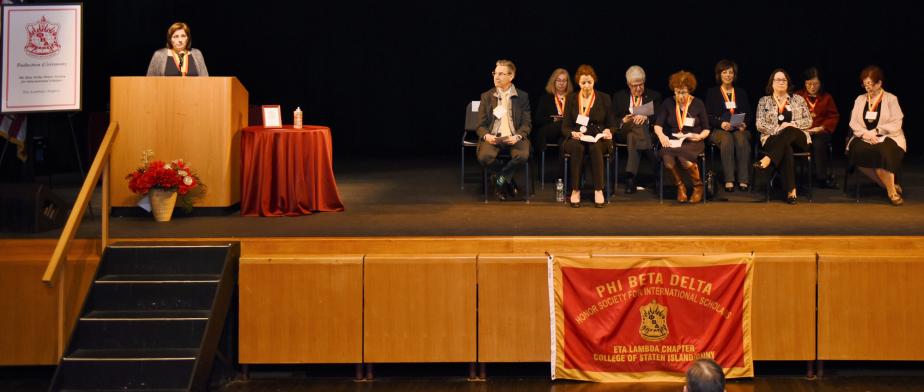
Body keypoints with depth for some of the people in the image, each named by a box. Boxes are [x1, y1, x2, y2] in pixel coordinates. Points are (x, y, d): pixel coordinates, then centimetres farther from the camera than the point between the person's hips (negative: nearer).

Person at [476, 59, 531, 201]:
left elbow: (527, 124, 6)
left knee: (523, 156, -33)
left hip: (514, 137, 0)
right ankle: (507, 182, -3)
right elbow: (481, 125, 9)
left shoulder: (522, 96, 9)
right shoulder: (486, 96, 12)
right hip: (492, 137, 1)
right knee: (484, 157, -32)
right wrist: (486, 135, -13)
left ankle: (500, 178, -4)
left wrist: (517, 136, -15)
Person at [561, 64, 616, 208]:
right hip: (576, 140, 0)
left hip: (598, 140, 0)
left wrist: (608, 131, -15)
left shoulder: (604, 98, 8)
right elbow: (565, 127, 6)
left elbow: (612, 125, 9)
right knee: (577, 147, -36)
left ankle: (598, 190, -34)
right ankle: (575, 190, -31)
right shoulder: (571, 99, 9)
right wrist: (572, 133, -17)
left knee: (595, 147, -37)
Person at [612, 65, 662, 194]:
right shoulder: (619, 96, 17)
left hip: (647, 132, 0)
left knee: (633, 136, -37)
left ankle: (631, 177, -42)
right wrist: (623, 120, -11)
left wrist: (646, 118, -15)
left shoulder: (654, 96, 16)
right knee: (637, 126, -36)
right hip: (624, 132, 0)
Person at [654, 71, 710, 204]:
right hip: (672, 142, 1)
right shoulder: (668, 103, 7)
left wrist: (700, 136, -14)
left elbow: (706, 129, 9)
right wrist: (661, 135, -21)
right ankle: (680, 186, -6)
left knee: (683, 156, -37)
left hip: (692, 142, -1)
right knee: (667, 159, -35)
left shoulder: (698, 104, 5)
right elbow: (657, 125, 1)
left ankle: (698, 185, -9)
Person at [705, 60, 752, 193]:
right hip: (719, 130, -2)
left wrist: (744, 124, -8)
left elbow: (749, 114, 15)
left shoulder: (741, 92, 22)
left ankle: (743, 180, -36)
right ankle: (729, 180, -38)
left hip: (739, 129, 2)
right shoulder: (712, 93, 14)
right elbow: (708, 116, 3)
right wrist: (721, 123, -16)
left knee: (741, 139, -35)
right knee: (727, 140, -37)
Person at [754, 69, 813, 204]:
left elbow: (809, 121, 8)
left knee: (789, 131, -36)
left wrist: (793, 125, -11)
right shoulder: (764, 101, 11)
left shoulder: (798, 100, 14)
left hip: (798, 139, 1)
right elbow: (760, 125, 2)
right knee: (786, 148, -37)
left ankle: (767, 159, -51)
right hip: (773, 139, -1)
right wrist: (778, 128, -14)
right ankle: (791, 190, -45)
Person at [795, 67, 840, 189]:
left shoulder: (826, 97, 18)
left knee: (819, 143, -35)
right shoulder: (798, 96, 16)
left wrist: (821, 127, -3)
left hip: (820, 131, 0)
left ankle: (821, 177, -26)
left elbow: (834, 117, 13)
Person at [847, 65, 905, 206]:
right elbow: (853, 123, 8)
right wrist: (866, 133, -11)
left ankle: (891, 190, -26)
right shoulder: (860, 99, 16)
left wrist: (875, 131, -14)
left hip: (888, 137, -3)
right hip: (865, 138, 3)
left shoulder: (891, 99, 5)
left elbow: (896, 124, -4)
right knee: (858, 150, -33)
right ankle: (891, 187, -23)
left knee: (883, 151, -39)